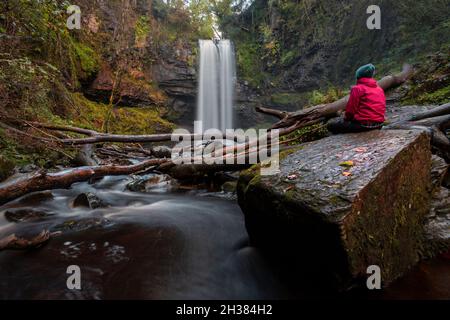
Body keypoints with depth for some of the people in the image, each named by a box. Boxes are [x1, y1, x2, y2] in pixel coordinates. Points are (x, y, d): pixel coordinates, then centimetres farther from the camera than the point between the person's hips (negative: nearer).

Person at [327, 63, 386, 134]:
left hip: (363, 124, -8)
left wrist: (346, 117, 9)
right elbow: (382, 108, 17)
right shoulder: (380, 89, 12)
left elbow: (351, 109, -11)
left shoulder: (357, 88, -9)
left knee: (331, 124, 1)